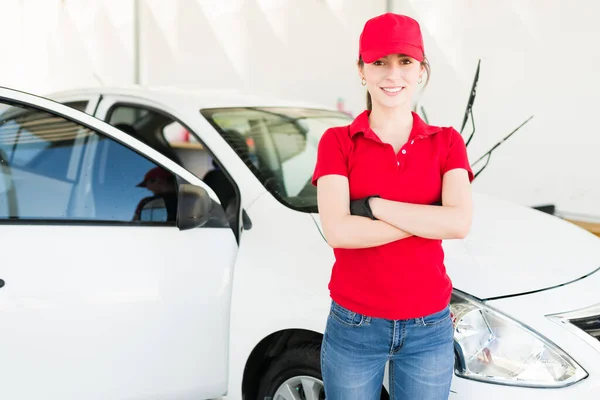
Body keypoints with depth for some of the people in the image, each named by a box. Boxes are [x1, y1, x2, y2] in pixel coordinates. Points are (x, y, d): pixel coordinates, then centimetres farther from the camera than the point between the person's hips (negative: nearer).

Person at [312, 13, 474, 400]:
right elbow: (339, 231, -18)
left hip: (429, 328, 1)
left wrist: (371, 205, -17)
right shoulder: (337, 142, -4)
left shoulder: (447, 142, 1)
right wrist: (430, 220, -16)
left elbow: (460, 223, -15)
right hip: (354, 327, -1)